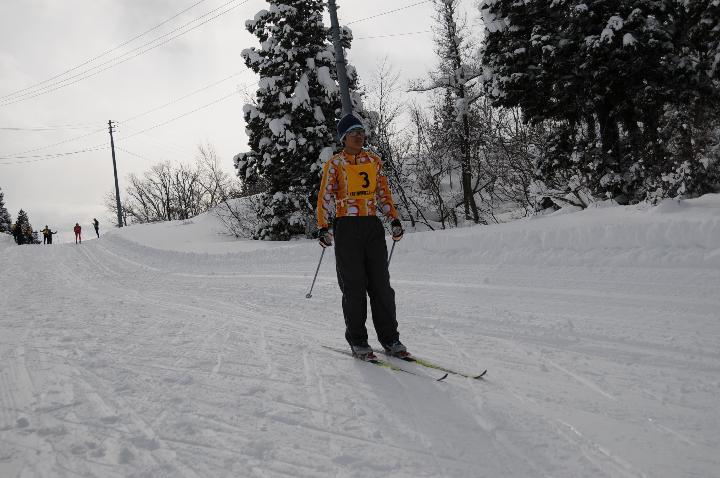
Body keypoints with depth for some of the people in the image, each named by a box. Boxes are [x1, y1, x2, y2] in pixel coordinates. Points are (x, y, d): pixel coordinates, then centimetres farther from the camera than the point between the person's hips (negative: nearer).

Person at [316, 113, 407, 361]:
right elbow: (325, 197, -2)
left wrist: (394, 219, 7)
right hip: (347, 227, -3)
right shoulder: (334, 164, 2)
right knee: (354, 286, -1)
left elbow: (383, 192, 17)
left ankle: (389, 339, 10)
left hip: (373, 225, 3)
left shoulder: (374, 160, 13)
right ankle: (357, 340, 10)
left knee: (381, 284, 3)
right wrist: (322, 227, -13)